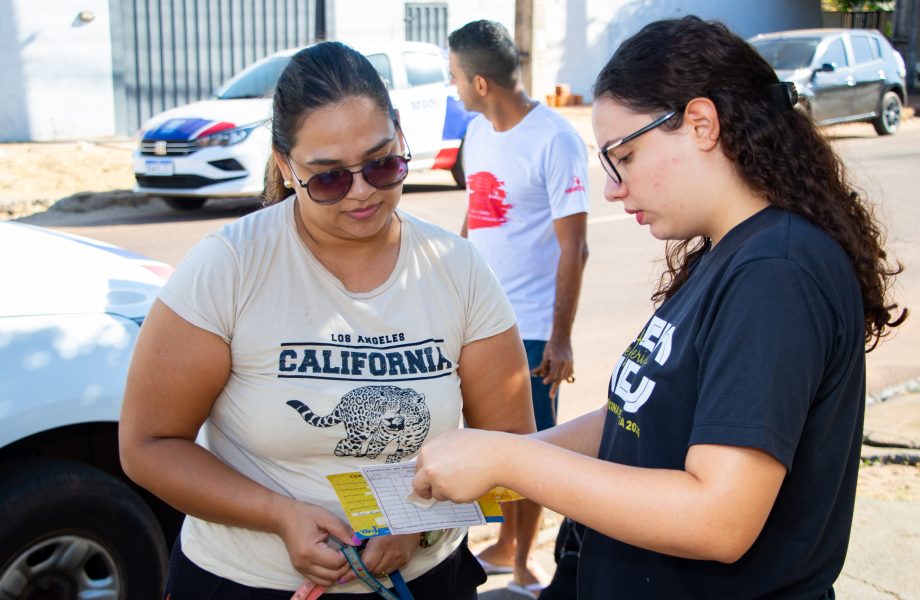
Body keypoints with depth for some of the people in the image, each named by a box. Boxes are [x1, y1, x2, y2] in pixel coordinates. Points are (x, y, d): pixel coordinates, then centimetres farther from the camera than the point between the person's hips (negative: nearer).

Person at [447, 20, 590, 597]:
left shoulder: (555, 140, -15)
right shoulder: (478, 131, 7)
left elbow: (574, 249, -14)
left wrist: (561, 338, -15)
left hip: (532, 327, -6)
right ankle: (504, 546, 34)